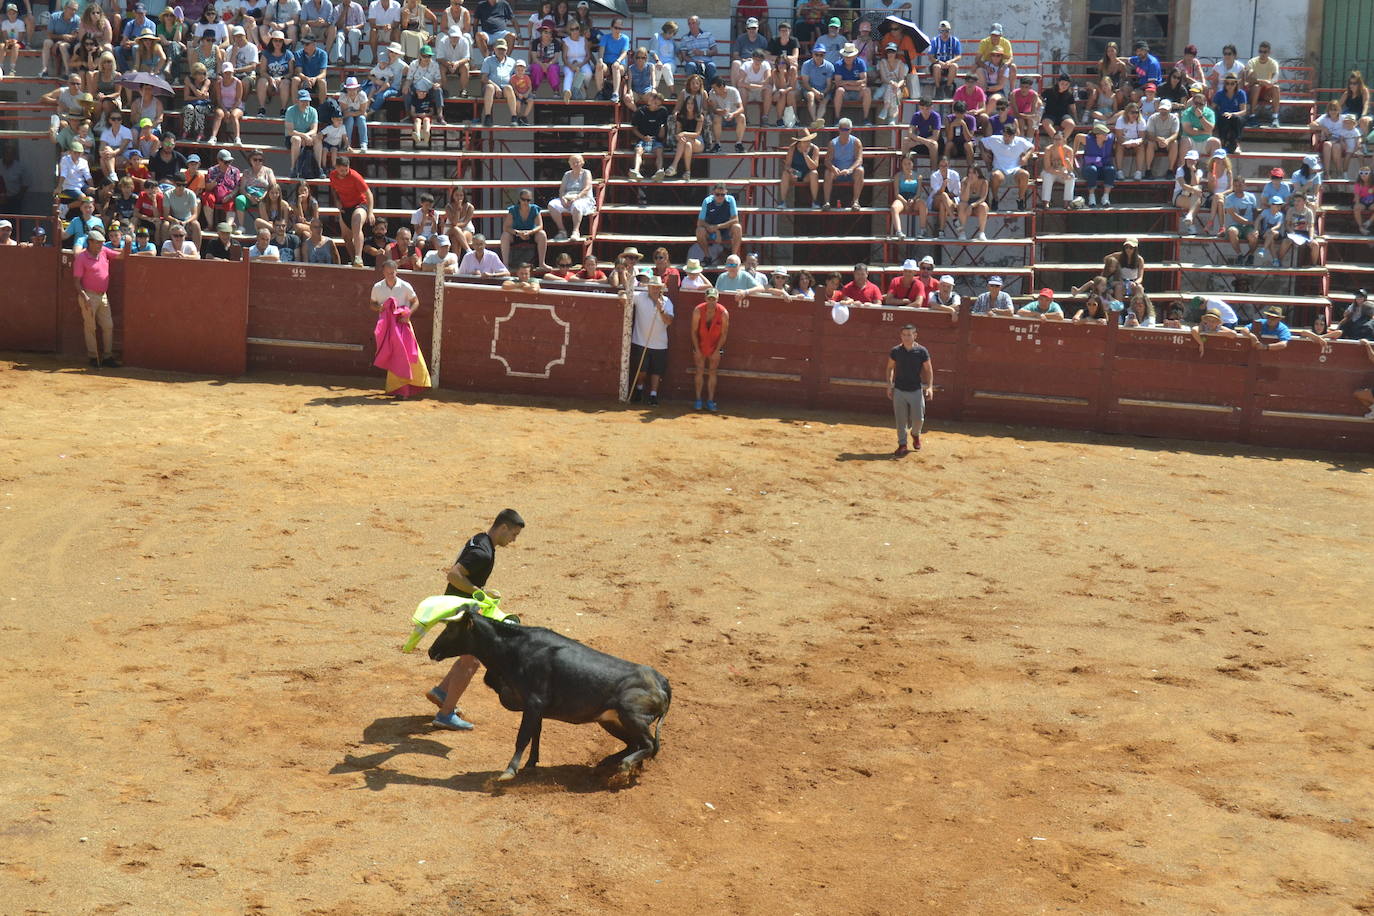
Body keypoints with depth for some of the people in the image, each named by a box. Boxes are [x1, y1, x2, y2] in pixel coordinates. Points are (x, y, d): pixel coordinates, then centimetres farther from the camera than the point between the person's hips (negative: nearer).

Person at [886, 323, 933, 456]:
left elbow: (928, 370, 1)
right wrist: (889, 385, 2)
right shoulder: (895, 351, -2)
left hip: (916, 390, -1)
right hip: (899, 390, 1)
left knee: (918, 418, 1)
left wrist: (930, 387, -9)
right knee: (901, 420, 2)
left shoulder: (922, 351, -6)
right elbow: (890, 368, 10)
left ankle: (915, 434, 32)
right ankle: (902, 445, 13)